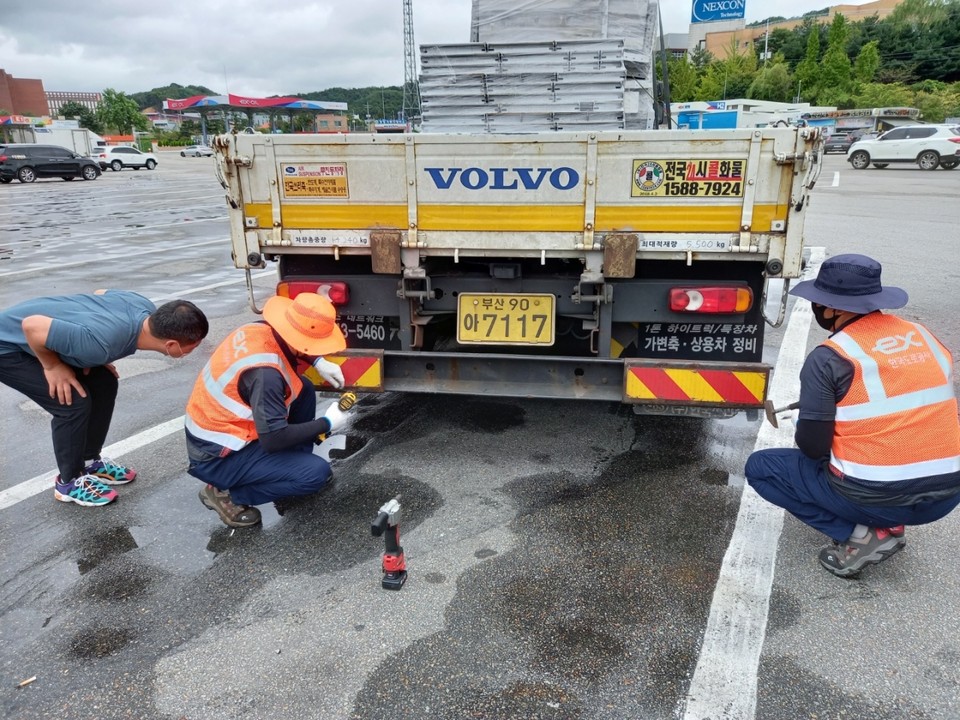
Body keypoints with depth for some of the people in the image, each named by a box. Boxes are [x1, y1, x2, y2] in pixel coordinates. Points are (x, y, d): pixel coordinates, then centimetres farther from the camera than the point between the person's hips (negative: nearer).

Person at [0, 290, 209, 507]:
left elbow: (100, 293, 5)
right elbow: (32, 325, -34)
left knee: (104, 383, 3)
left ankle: (89, 461, 21)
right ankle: (69, 482, 6)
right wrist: (52, 366, -16)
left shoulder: (146, 309, -14)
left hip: (41, 337, 8)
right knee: (75, 402, -15)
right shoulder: (103, 342, -40)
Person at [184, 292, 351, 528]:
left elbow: (294, 346, 18)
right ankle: (225, 493, -3)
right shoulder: (265, 373, -32)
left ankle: (295, 466, 17)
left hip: (216, 430, 9)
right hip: (217, 457, -9)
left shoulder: (261, 329, -8)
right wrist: (327, 423, -17)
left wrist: (319, 363, 2)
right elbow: (274, 439, -28)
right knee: (317, 472, -15)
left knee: (304, 389, 8)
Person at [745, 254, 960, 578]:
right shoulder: (925, 337, 6)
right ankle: (889, 524, 15)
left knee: (760, 468, 11)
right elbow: (919, 411, 18)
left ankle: (860, 535, -1)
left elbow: (812, 447, -11)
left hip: (874, 496, -6)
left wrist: (811, 421, 12)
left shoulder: (828, 358, -13)